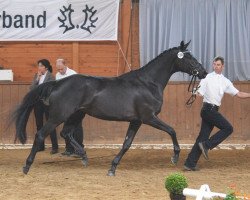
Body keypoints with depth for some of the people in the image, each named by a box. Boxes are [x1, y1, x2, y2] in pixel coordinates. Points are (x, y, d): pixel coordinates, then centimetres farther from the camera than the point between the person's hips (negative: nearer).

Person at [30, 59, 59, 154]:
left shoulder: (50, 76, -6)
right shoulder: (36, 76, 9)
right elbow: (32, 88, 1)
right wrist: (37, 78, -8)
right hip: (37, 102, 6)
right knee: (39, 125, 9)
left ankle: (55, 147, -6)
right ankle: (41, 146, 17)